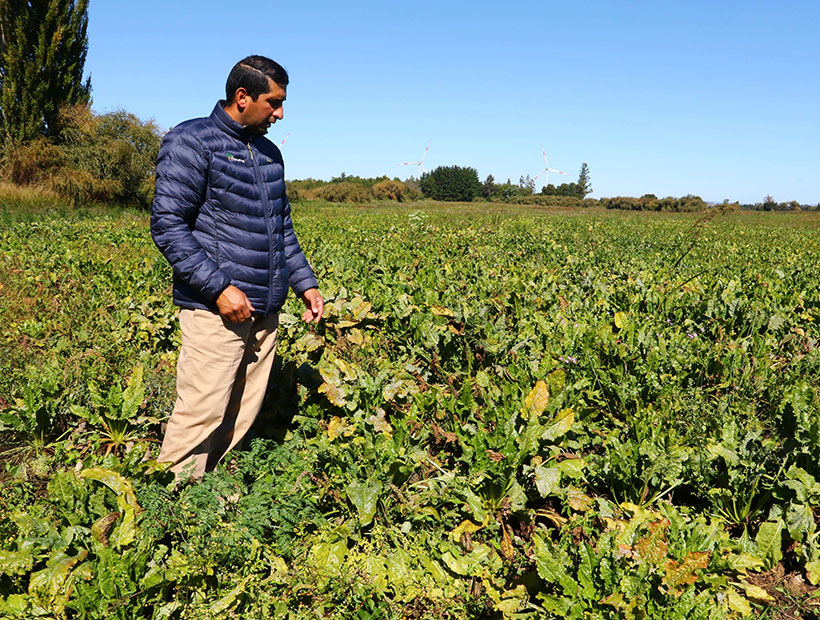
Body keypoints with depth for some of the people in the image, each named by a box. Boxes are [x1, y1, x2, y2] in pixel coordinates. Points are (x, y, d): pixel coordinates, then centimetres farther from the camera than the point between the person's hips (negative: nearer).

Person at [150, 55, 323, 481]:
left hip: (263, 311, 7)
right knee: (202, 413, -7)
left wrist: (305, 282, 14)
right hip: (217, 309, -7)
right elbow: (167, 225, -12)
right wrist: (218, 287, -19)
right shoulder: (191, 143, -5)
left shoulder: (269, 153, 18)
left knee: (243, 415, 10)